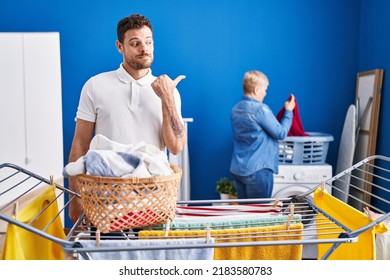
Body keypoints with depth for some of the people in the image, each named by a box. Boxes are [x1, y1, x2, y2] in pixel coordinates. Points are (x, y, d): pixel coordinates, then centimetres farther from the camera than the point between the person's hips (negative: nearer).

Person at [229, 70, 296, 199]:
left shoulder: (236, 109, 9)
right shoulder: (261, 109, -16)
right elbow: (281, 133, -9)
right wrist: (288, 111, 4)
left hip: (237, 169, 8)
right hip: (257, 170, -8)